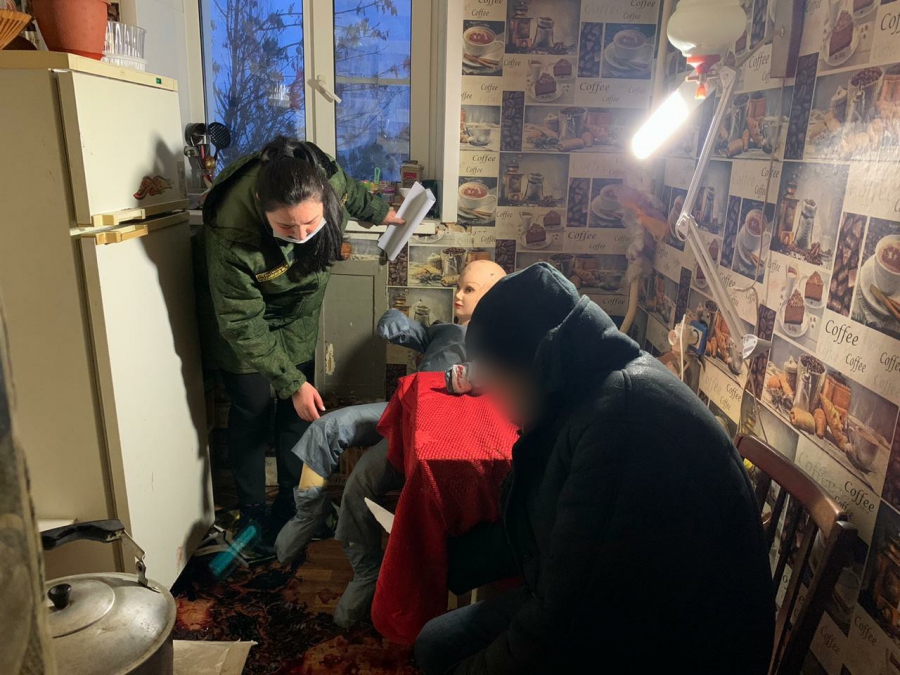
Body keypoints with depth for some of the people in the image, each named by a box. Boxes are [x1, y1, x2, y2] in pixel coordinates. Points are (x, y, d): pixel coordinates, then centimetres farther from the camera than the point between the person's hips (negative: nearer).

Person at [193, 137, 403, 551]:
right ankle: (252, 513, 22)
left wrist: (380, 213, 17)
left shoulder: (326, 177, -29)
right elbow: (244, 326, -29)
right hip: (241, 311, -4)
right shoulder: (230, 237, -40)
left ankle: (290, 506, 25)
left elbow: (350, 192, -1)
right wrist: (292, 382, -26)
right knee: (252, 411, 1)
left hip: (297, 312, 4)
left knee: (297, 411, 7)